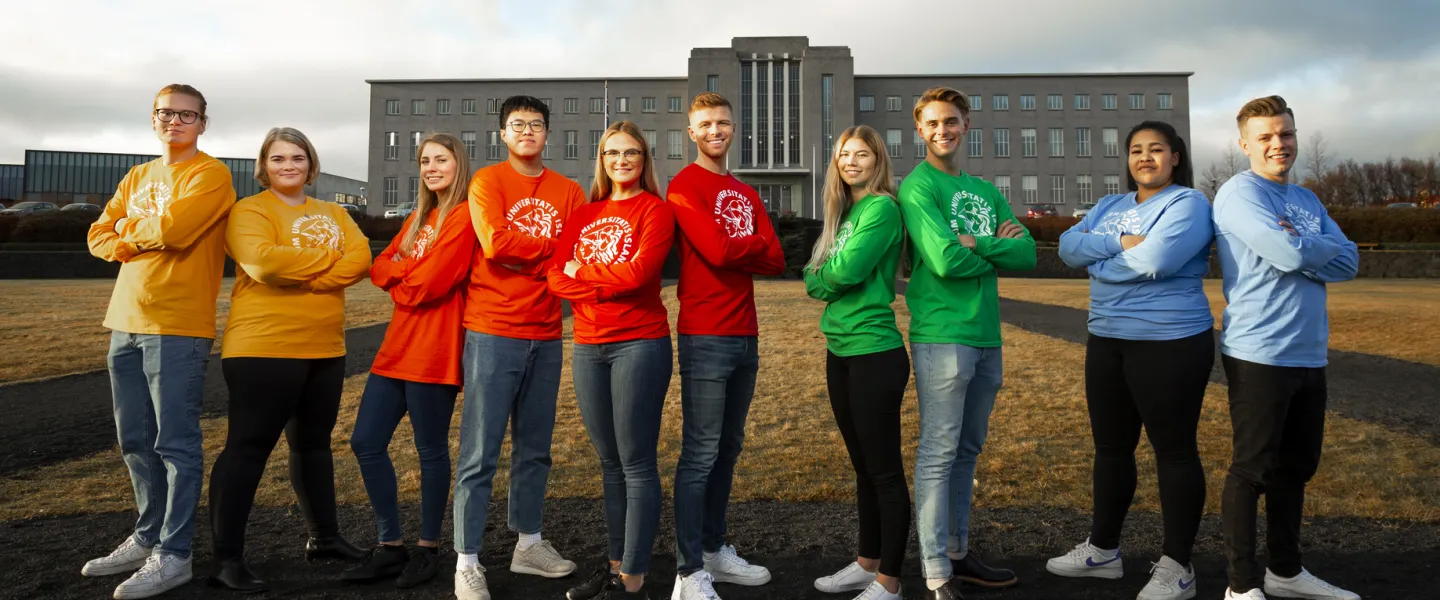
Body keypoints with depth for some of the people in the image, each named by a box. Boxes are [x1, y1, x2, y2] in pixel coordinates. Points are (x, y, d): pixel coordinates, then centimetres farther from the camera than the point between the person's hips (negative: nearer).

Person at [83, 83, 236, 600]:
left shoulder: (210, 174, -5)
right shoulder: (137, 177, 19)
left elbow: (172, 228, -18)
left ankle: (173, 554, 2)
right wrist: (138, 240, -8)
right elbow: (99, 237, 13)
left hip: (177, 327, -7)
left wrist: (126, 227, 1)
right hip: (126, 323, 8)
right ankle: (147, 537, 25)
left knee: (175, 443, -4)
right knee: (135, 442, 12)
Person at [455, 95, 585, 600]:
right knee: (480, 454, -2)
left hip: (546, 336, 5)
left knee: (535, 449, 14)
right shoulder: (487, 181, -1)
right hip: (492, 333, -4)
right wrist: (551, 246, -6)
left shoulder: (568, 191, 11)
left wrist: (523, 251, -9)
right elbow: (495, 243, -17)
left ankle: (528, 543, 27)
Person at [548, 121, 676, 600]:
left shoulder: (655, 210, -1)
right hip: (588, 348, 6)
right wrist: (609, 286, -12)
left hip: (640, 344, -6)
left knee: (637, 465, -2)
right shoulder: (583, 214, 15)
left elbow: (638, 272, -16)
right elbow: (556, 277, 4)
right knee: (610, 464, 13)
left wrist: (582, 271, -3)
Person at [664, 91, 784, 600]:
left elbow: (775, 259, 7)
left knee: (728, 448, 13)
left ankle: (715, 550, 25)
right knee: (700, 454, -6)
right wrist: (754, 244, 0)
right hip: (706, 336, -7)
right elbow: (716, 250, -17)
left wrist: (734, 248, -7)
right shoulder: (684, 186, -3)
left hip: (746, 336, 7)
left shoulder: (746, 193, 18)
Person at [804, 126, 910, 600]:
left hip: (875, 352, -9)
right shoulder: (843, 212, 15)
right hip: (840, 351, 9)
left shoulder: (882, 207, -11)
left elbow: (848, 271, -20)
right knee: (863, 465, 17)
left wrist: (822, 274, 1)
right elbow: (813, 280, 10)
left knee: (886, 470, 0)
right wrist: (830, 277, -11)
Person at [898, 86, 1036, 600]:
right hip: (942, 335, -7)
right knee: (938, 454, -4)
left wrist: (978, 244, -10)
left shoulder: (985, 191, 16)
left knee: (967, 451, 14)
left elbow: (1027, 254, 5)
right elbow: (946, 260, -18)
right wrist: (998, 250, -2)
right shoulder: (918, 187, -5)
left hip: (987, 336, 7)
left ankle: (958, 553, 26)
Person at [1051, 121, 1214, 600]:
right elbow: (1069, 247, -2)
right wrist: (1119, 242, -15)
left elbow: (1155, 260, -25)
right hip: (1107, 342, 7)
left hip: (1170, 343, -7)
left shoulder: (1188, 203, -8)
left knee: (1174, 451, 2)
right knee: (1111, 448, 15)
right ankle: (1102, 549, 28)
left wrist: (1099, 258, -9)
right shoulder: (1109, 206, 13)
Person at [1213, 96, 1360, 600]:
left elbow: (1349, 262, 5)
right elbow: (1289, 256, -22)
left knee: (1297, 466, 16)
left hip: (1309, 354, 8)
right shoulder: (1239, 193, -9)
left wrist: (1298, 247, -11)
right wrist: (1320, 248, -2)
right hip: (1259, 354, -8)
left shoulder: (1307, 199, 15)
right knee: (1253, 469, -3)